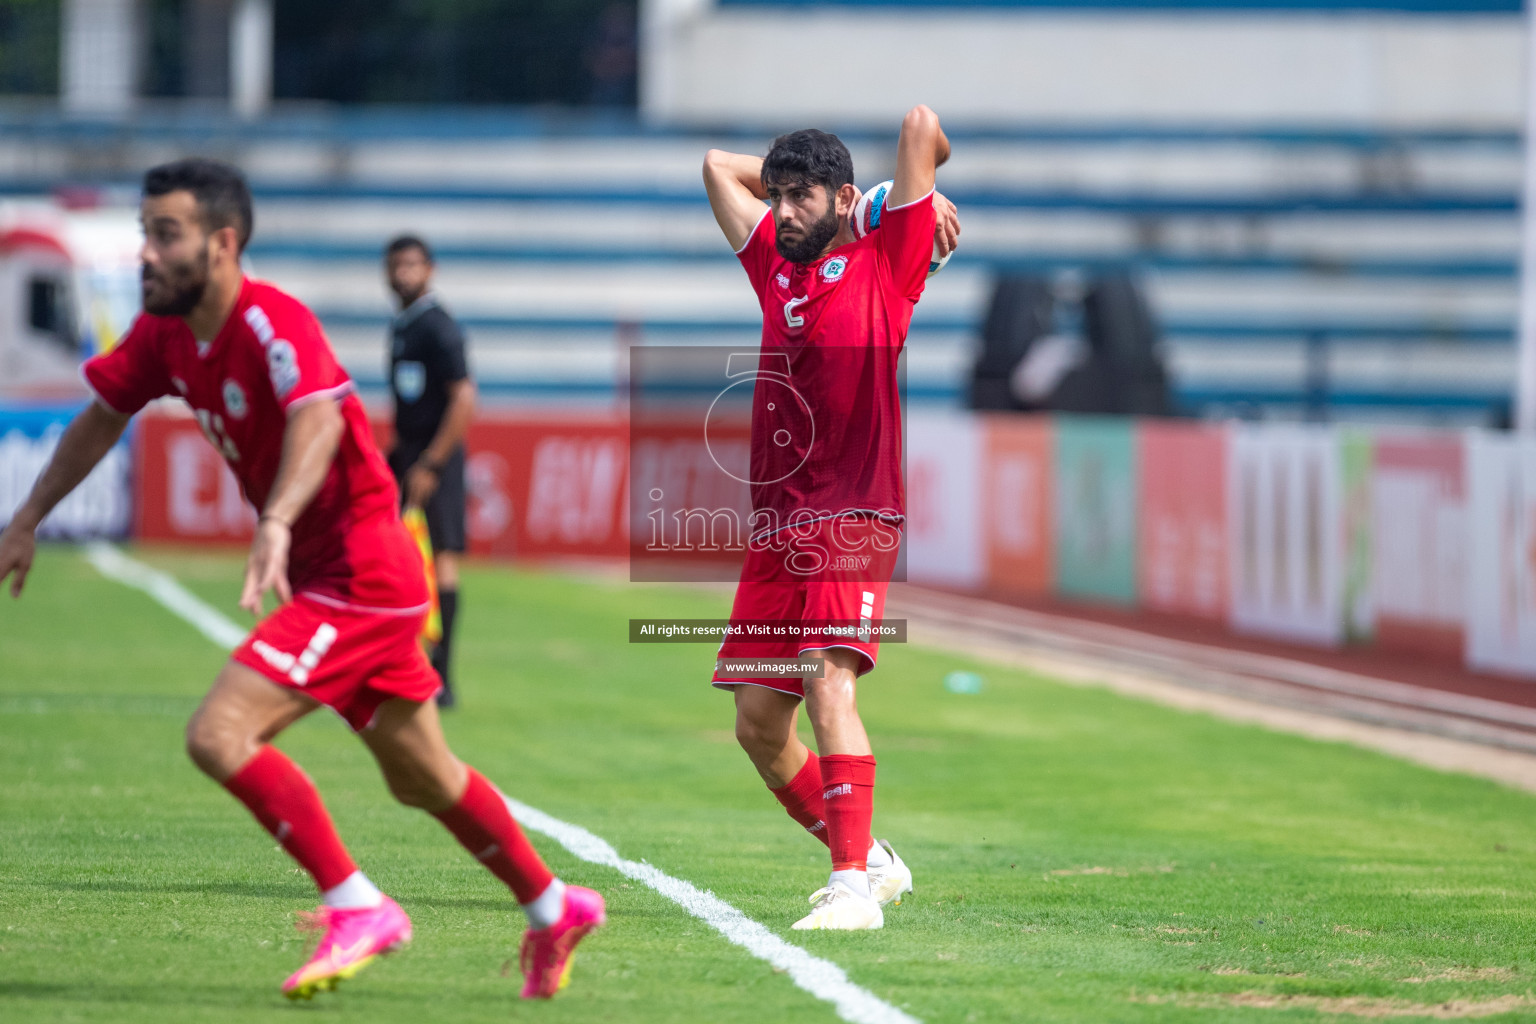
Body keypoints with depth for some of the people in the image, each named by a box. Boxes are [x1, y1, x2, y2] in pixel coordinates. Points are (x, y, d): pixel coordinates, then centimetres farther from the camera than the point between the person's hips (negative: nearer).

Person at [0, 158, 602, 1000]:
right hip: (331, 578, 9)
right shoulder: (166, 332, 2)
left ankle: (358, 909, -9)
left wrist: (277, 523, -59)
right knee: (421, 780, 21)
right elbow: (104, 417, 18)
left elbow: (318, 416, -44)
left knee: (218, 735, -20)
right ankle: (555, 910, 38)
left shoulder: (272, 324, -24)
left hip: (359, 575, -9)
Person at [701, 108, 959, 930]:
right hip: (777, 523, 7)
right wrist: (789, 177, 27)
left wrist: (921, 192, 17)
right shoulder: (778, 270, 18)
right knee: (757, 723, 6)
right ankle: (866, 860, 23)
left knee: (828, 684, -22)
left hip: (855, 517, -7)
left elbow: (922, 123, -1)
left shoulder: (886, 266, 2)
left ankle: (854, 887, -26)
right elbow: (719, 166, 29)